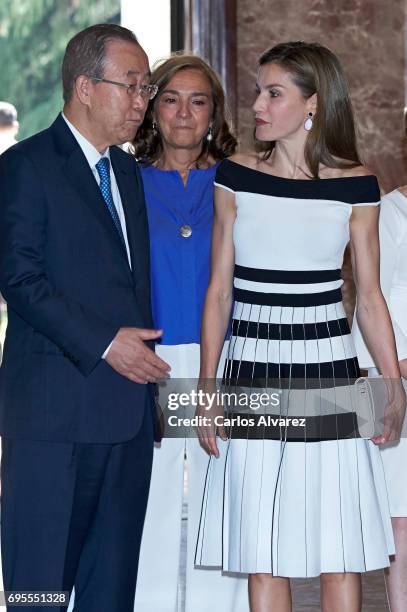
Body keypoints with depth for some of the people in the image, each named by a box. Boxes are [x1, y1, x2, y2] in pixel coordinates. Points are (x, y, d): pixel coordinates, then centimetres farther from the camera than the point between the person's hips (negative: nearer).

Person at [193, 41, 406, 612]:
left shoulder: (355, 186, 1)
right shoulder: (236, 178, 3)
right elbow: (219, 291, 6)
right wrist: (207, 389, 1)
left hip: (330, 376, 0)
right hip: (254, 377, 1)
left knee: (340, 551, 2)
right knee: (263, 558, 3)